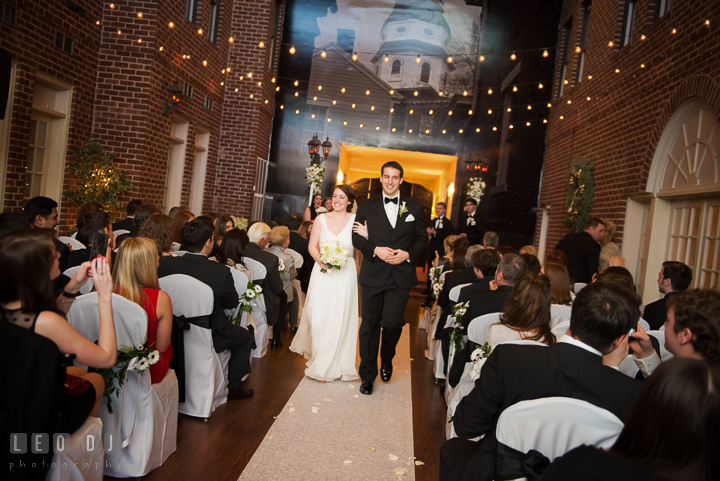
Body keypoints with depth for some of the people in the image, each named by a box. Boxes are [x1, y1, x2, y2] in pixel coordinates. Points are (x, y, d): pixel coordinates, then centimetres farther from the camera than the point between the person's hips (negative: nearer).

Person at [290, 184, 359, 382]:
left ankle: (335, 364, 13)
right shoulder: (321, 219, 5)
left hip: (345, 274, -1)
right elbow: (312, 246, 4)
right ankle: (318, 357, 24)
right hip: (322, 272, 2)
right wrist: (321, 259, -13)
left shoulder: (355, 220, 0)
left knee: (339, 317, 1)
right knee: (318, 315, 2)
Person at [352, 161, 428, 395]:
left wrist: (408, 254, -11)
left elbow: (422, 238, 7)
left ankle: (386, 359, 27)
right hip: (373, 274, 1)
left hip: (401, 275, 0)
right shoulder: (367, 206, 5)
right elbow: (356, 237, 3)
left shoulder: (414, 207, 6)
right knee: (369, 326, 8)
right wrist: (375, 250, -14)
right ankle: (367, 375, 24)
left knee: (393, 322, -7)